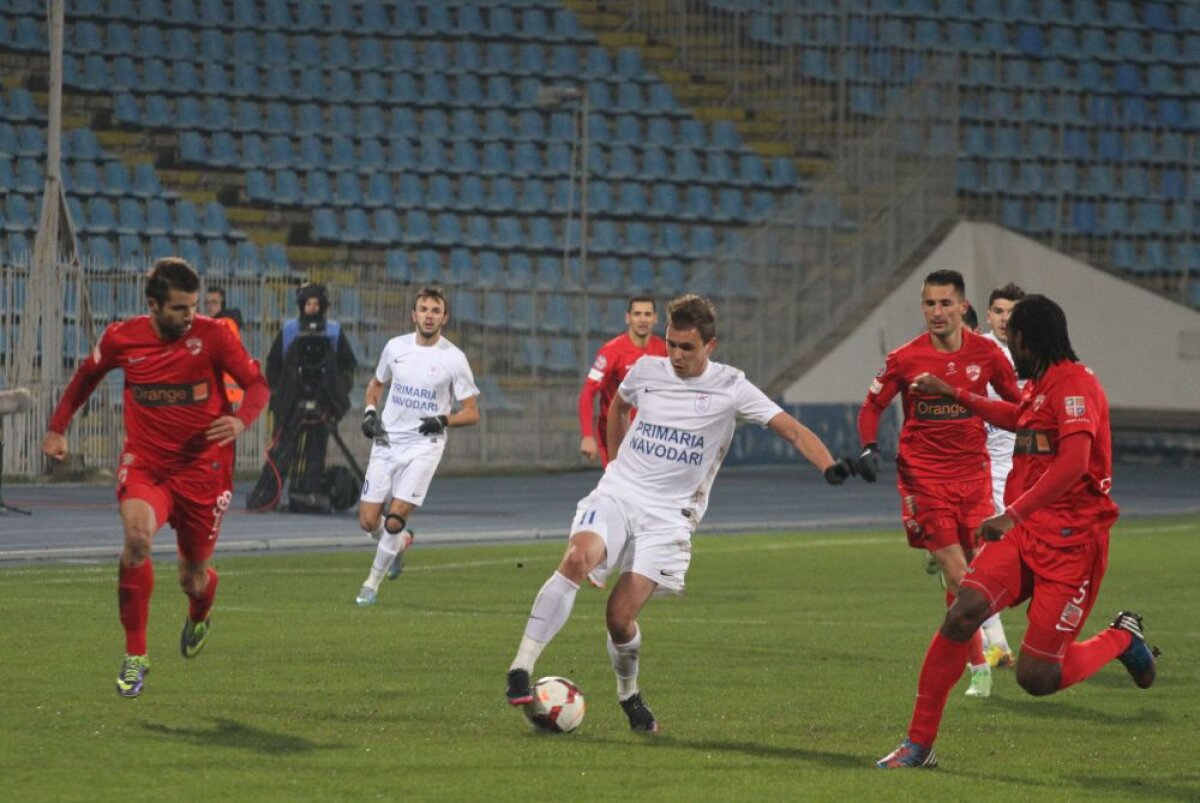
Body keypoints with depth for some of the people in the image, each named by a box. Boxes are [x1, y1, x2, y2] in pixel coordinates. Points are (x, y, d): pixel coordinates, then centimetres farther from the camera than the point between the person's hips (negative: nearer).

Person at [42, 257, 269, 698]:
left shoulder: (212, 336, -10)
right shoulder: (121, 339, -5)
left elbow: (258, 384, -5)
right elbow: (86, 376, 16)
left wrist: (241, 420, -26)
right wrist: (57, 428, 12)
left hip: (203, 468, 0)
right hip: (144, 464, 0)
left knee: (193, 579, 8)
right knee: (137, 535, -31)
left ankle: (199, 617, 51)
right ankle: (135, 655, -19)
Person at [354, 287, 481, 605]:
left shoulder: (453, 358, -5)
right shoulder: (395, 347, 5)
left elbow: (472, 412, -1)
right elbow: (376, 384, 23)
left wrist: (443, 420, -19)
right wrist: (370, 412, 3)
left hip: (424, 445, -4)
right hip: (387, 443, 4)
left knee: (395, 519, -15)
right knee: (368, 521, -3)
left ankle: (372, 584, 4)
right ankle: (402, 543, 31)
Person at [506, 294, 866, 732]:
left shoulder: (730, 388, -3)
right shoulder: (645, 370, 6)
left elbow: (791, 429, -9)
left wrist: (831, 466, -25)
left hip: (669, 515, -2)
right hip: (617, 494, 2)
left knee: (621, 615, -13)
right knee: (577, 558, -29)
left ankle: (628, 694, 18)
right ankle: (521, 669, -29)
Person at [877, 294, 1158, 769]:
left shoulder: (1075, 384, -14)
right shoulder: (1039, 385, 15)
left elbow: (1073, 463, -28)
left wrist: (1013, 514, -33)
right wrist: (953, 395, 44)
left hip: (1071, 541, -8)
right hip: (1025, 534, 8)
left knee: (1036, 677, -9)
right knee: (965, 610, -17)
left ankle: (1122, 639, 20)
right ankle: (919, 744, -10)